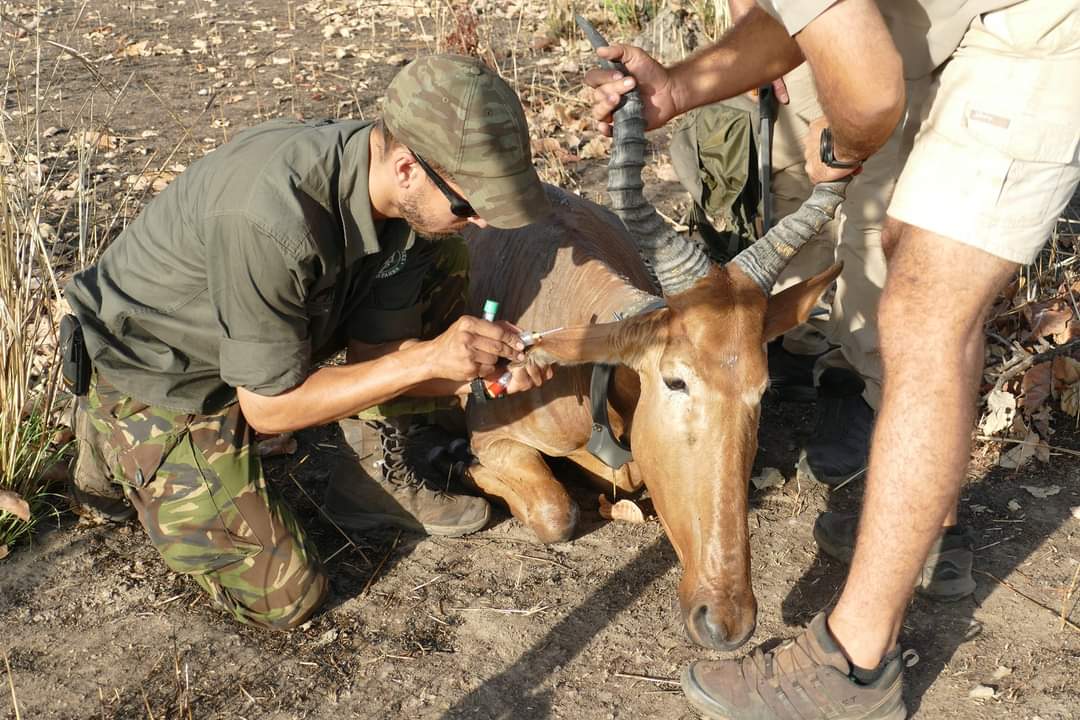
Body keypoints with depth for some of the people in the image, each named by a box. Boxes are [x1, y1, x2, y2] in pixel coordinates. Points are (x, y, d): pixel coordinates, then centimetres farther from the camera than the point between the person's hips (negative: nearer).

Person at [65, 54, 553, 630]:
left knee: (434, 267, -6)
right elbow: (269, 406, -28)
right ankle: (121, 452, 12)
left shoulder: (414, 202, -17)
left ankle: (376, 481, 6)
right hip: (158, 376, -7)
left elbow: (373, 353, -6)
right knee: (281, 596, -6)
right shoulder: (272, 219, -40)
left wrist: (481, 372, -24)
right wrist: (427, 358, -33)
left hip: (264, 336, 7)